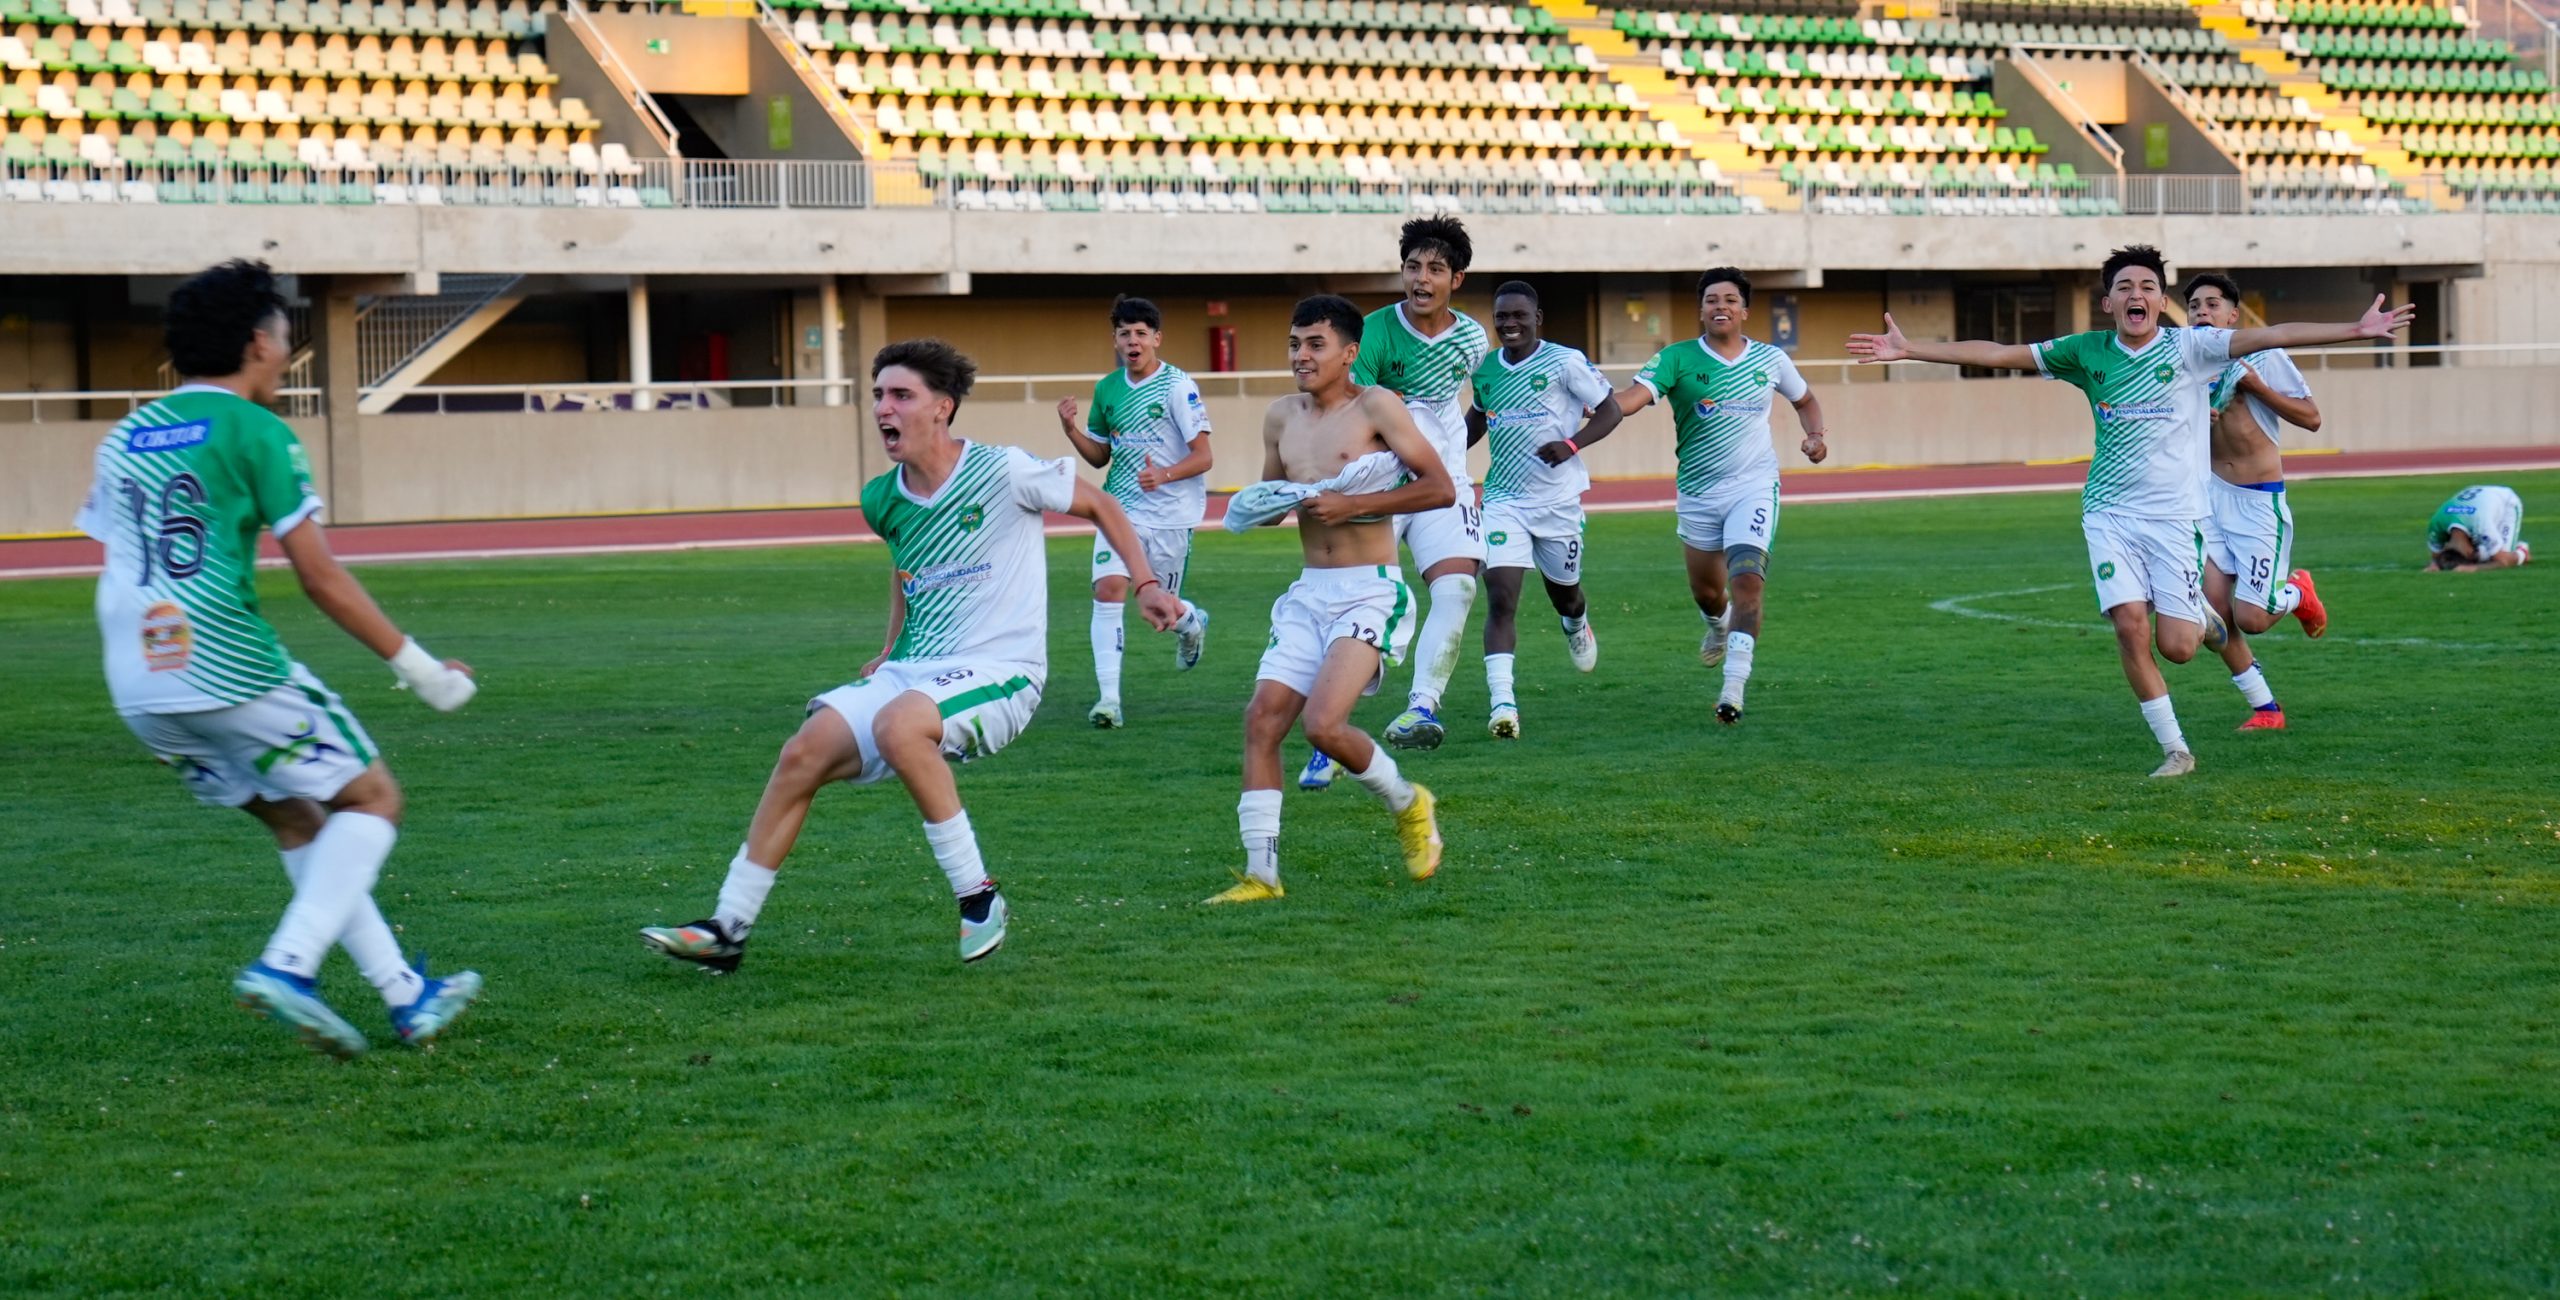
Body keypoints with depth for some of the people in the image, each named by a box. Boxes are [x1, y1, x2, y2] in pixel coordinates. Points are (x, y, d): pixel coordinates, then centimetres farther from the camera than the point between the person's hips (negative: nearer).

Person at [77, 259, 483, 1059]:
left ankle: (404, 994, 16)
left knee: (298, 821, 19)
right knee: (371, 799, 7)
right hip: (231, 669, -7)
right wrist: (417, 666, -2)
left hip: (141, 691, 7)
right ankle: (287, 965, -11)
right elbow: (319, 577, -8)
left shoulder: (124, 438, 16)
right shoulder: (253, 430, -5)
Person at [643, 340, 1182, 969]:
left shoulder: (1004, 473, -11)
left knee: (897, 725, -35)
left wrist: (1146, 584, 0)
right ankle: (727, 929, -1)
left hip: (999, 672, -6)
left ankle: (977, 896, -21)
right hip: (911, 673, 6)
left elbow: (1100, 505, 3)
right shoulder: (882, 500, 7)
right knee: (803, 754, -10)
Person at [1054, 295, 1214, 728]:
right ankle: (1108, 697, -14)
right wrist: (1072, 430, -4)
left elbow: (1202, 456, -12)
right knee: (1108, 590, -16)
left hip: (1172, 512, -3)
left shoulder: (1177, 386, -10)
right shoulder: (1107, 389, 6)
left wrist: (1165, 474, -30)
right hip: (1121, 507, 3)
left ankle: (1193, 624, 47)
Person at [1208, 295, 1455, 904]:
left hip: (1371, 592, -7)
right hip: (1309, 593, 7)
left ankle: (1408, 804, 9)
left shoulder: (1375, 406, -7)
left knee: (1322, 723, -19)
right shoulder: (1281, 418, 12)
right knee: (1262, 720, -5)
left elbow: (1440, 487, -12)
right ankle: (1260, 872, 0)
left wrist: (1352, 505, -17)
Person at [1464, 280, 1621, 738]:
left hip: (1558, 499, -2)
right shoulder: (1484, 369, 6)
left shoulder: (1565, 362, -9)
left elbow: (1609, 411, -5)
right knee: (1500, 599, -15)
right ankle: (1502, 702, -23)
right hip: (1503, 499, 2)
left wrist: (1572, 445, -21)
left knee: (1563, 590, 17)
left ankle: (1577, 624, 57)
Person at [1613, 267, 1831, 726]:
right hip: (1698, 493, 1)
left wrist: (1815, 435, 2)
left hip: (1754, 487, -1)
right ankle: (1718, 627, 54)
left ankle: (1733, 691, -22)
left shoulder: (1770, 360, 2)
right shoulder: (1676, 359, -6)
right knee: (1706, 592, 16)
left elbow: (1805, 400, 21)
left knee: (1747, 584, -20)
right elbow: (1632, 397, -21)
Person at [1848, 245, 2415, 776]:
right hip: (2109, 513, 2)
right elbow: (1997, 354, 7)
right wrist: (1908, 349, 5)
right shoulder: (2087, 352, 5)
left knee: (2176, 646, -7)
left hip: (2175, 514, -2)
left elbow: (2272, 336, -13)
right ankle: (2174, 750, 3)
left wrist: (2357, 330, -22)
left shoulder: (2189, 347, -3)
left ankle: (2201, 616, 31)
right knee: (2130, 626, -12)